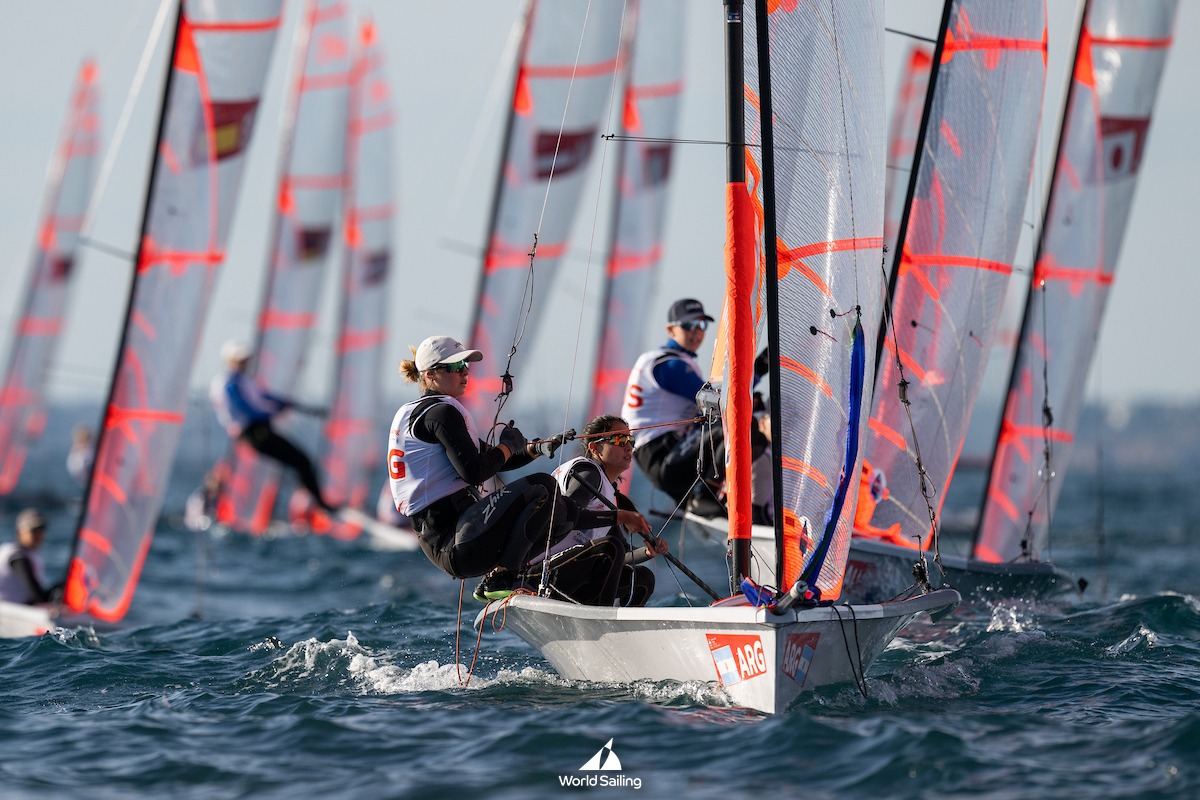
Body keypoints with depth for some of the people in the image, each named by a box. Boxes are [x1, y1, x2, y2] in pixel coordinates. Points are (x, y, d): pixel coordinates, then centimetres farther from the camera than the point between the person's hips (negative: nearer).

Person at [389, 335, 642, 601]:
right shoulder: (441, 412, -9)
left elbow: (494, 460, 25)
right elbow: (474, 472, -20)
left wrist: (539, 448, 9)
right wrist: (509, 445, -2)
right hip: (453, 543, -10)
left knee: (562, 509, 13)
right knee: (540, 487, -21)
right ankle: (500, 579, -19)